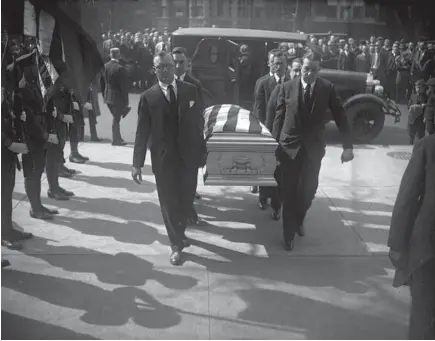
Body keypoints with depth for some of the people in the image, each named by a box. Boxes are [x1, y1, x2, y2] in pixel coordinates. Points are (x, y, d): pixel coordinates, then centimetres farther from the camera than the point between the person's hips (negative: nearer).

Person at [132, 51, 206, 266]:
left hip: (188, 155, 2)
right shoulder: (148, 97, -3)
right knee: (168, 203, 7)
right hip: (163, 159, -1)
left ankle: (179, 233, 41)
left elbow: (197, 123, 4)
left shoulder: (190, 90, 1)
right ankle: (176, 244, 24)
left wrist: (202, 151, 3)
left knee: (186, 199, 13)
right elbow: (142, 132, -5)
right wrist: (137, 163, -9)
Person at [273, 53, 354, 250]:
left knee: (308, 190, 11)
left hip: (313, 148, 1)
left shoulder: (327, 88, -5)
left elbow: (340, 117, -4)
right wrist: (275, 145, -5)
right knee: (288, 192, 6)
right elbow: (279, 118, -2)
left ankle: (298, 221, 39)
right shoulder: (287, 87, -5)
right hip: (290, 146, -1)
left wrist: (347, 146, -11)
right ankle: (289, 233, 22)